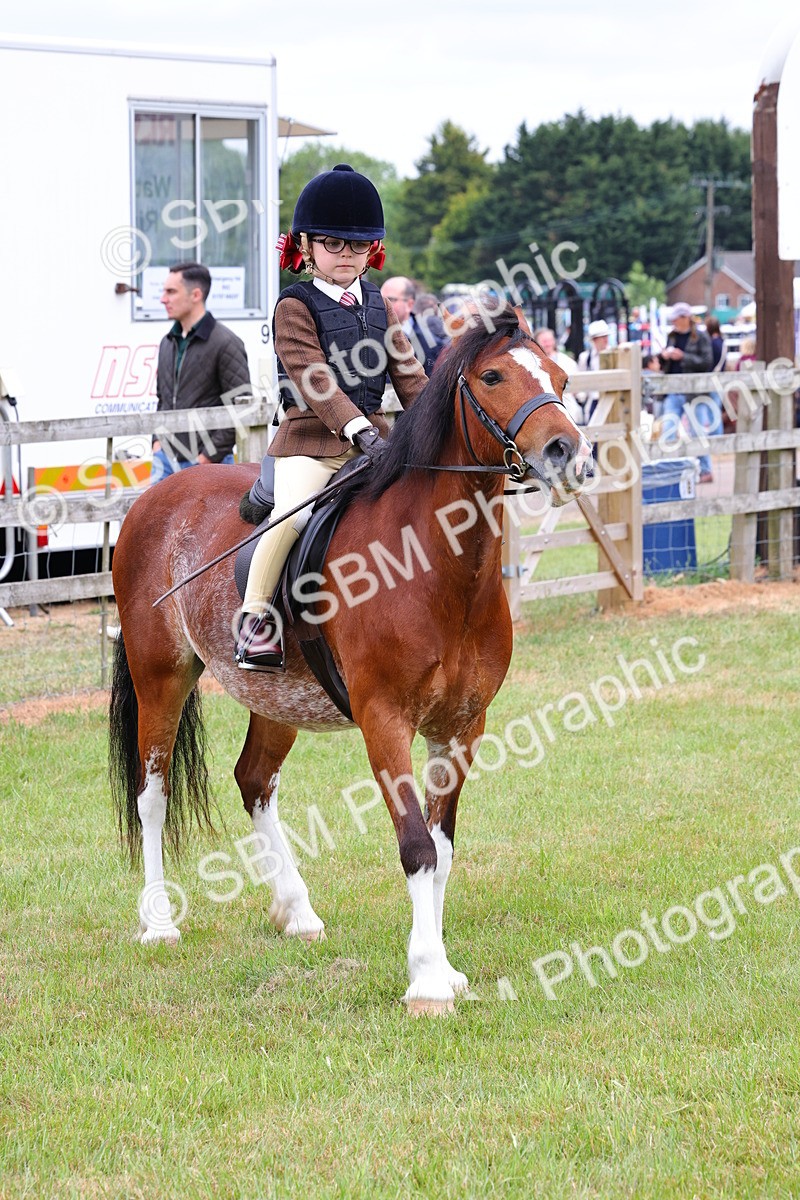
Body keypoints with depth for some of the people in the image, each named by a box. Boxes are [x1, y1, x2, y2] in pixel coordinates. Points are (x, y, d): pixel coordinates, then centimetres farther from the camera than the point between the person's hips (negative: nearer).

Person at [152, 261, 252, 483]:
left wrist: (210, 456, -15)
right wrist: (158, 441, 9)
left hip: (207, 464, -7)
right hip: (166, 461, 7)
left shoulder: (225, 344, -10)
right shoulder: (168, 343, 14)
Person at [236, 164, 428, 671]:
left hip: (371, 436, 6)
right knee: (291, 515, -27)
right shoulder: (296, 307, -4)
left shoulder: (380, 307, 15)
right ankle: (256, 615, -14)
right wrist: (358, 429, -28)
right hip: (311, 438, -6)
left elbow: (408, 374, 13)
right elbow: (315, 380, -16)